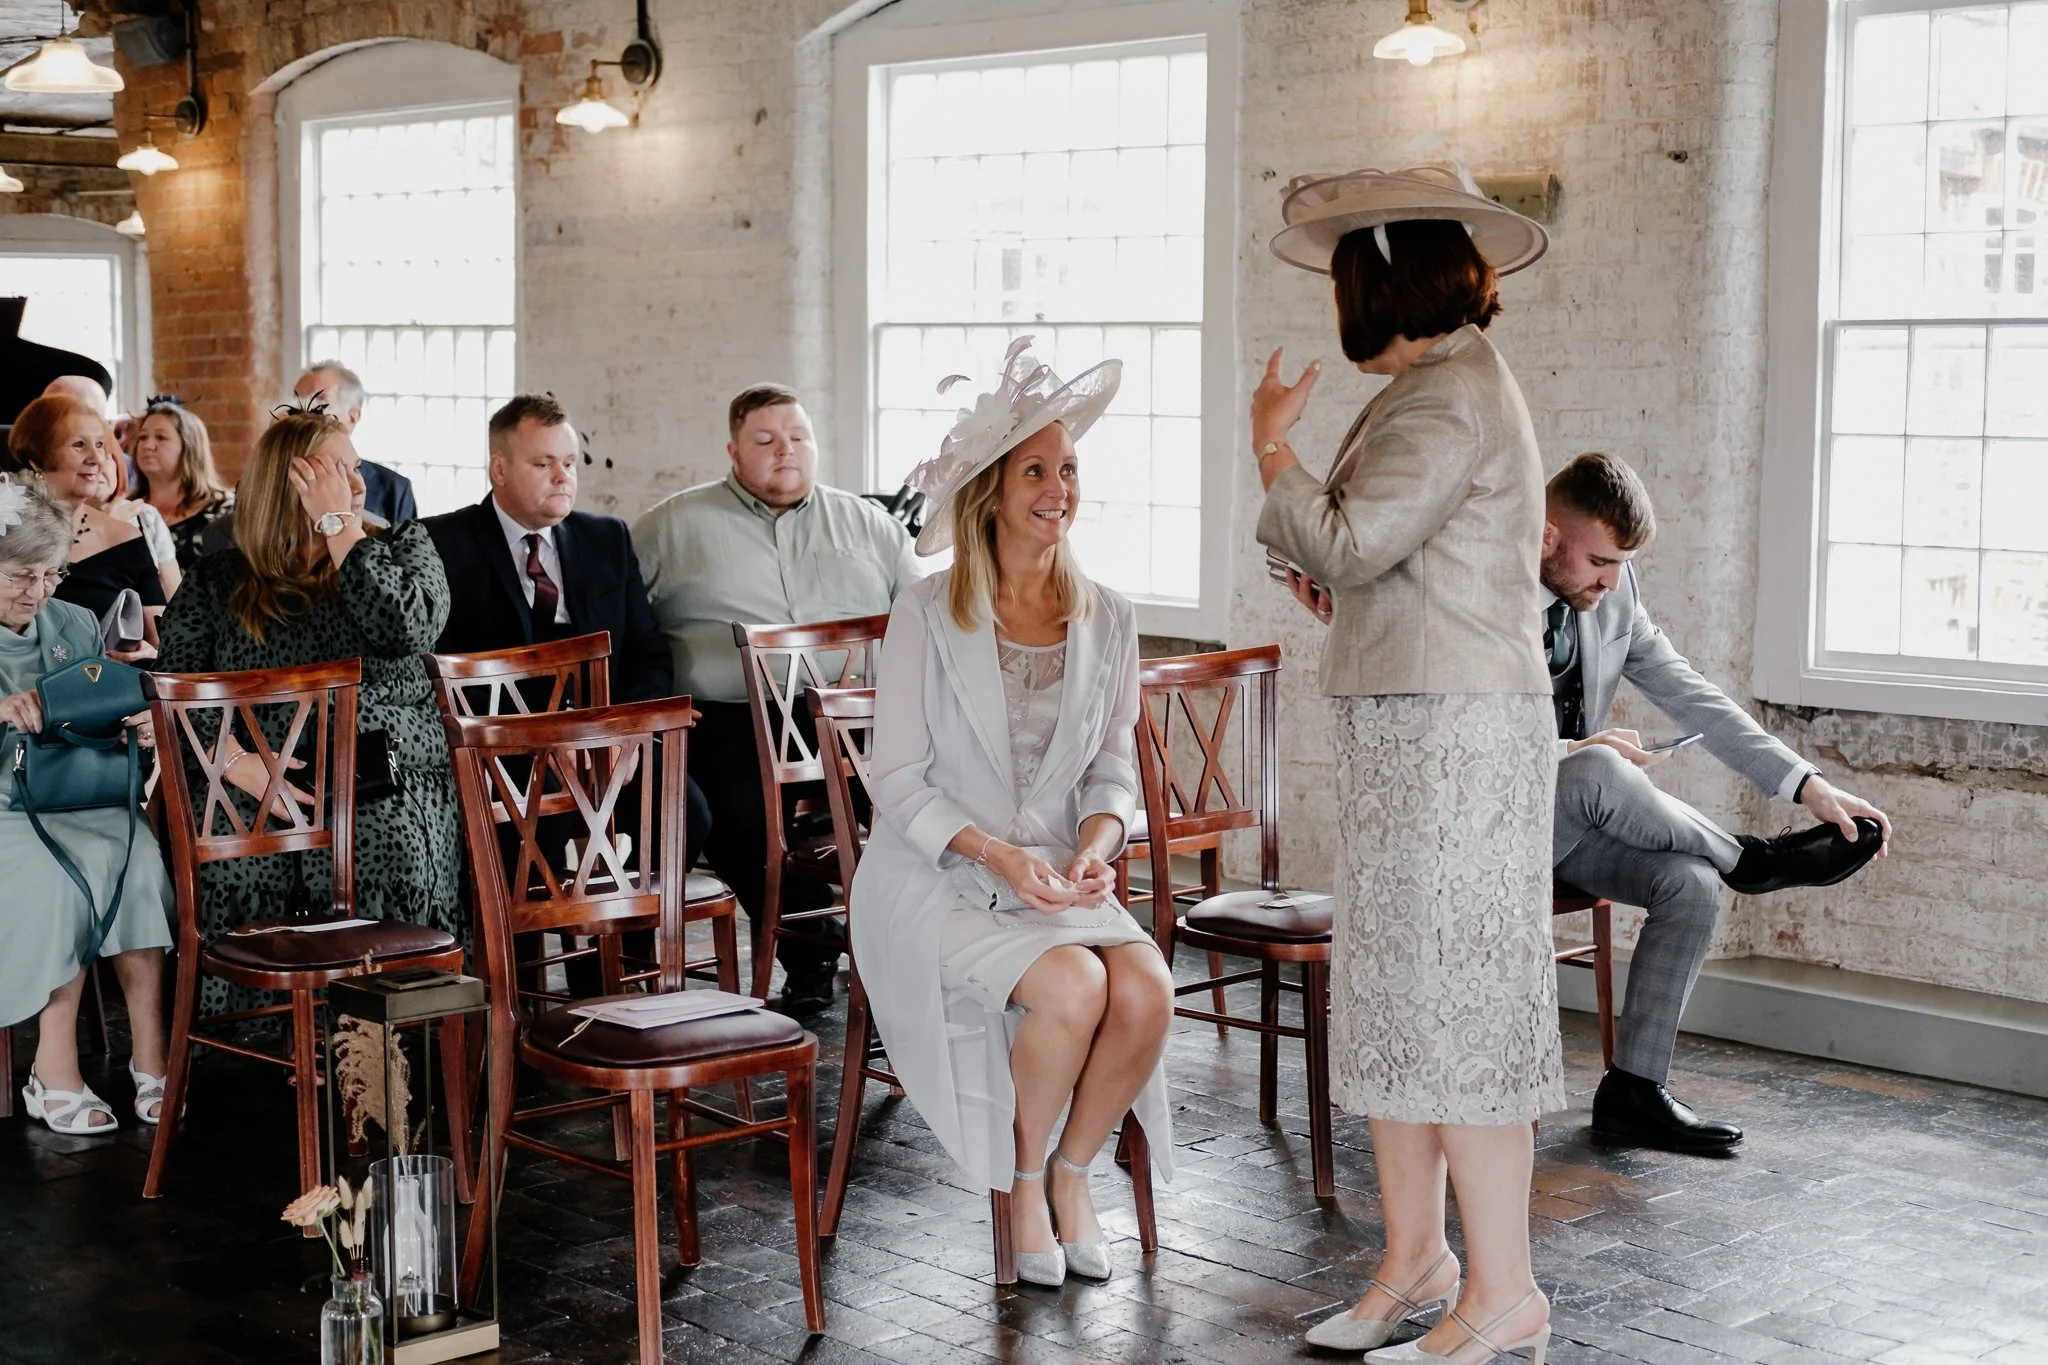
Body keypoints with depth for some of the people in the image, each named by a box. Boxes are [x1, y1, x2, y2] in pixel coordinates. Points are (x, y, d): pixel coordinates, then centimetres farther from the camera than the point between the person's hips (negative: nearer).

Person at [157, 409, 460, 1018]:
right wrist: (235, 762, -15)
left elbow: (403, 629, -6)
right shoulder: (219, 580, 15)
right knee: (241, 859, -30)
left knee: (384, 847, -32)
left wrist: (340, 527, 0)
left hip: (385, 777, -1)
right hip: (256, 789, 1)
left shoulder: (404, 547, 16)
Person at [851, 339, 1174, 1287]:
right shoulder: (927, 616, -7)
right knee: (1072, 987, -30)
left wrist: (1095, 848, -12)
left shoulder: (1106, 620, 5)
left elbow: (1114, 768, 10)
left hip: (1060, 882, 4)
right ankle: (1022, 1181, -2)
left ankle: (1072, 1171, 2)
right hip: (939, 886, -4)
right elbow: (897, 781, -8)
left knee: (1148, 989, -25)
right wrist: (998, 855, -21)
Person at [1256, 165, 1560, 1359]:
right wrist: (1324, 577, 8)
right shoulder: (1436, 385, 18)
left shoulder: (1452, 396, -15)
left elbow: (1347, 546, -21)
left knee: (1453, 1003, -6)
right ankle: (1417, 1257, 23)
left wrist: (1272, 445, -7)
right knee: (1391, 995, 13)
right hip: (1406, 727, 10)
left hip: (1457, 734, -10)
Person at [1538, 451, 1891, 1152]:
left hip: (1565, 820, 7)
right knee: (1595, 772, -34)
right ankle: (1750, 860, -9)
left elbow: (1689, 696, 4)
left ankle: (1632, 1091, -6)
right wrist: (1568, 753, -27)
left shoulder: (1613, 593, 2)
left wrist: (1806, 783, -4)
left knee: (1691, 885, -17)